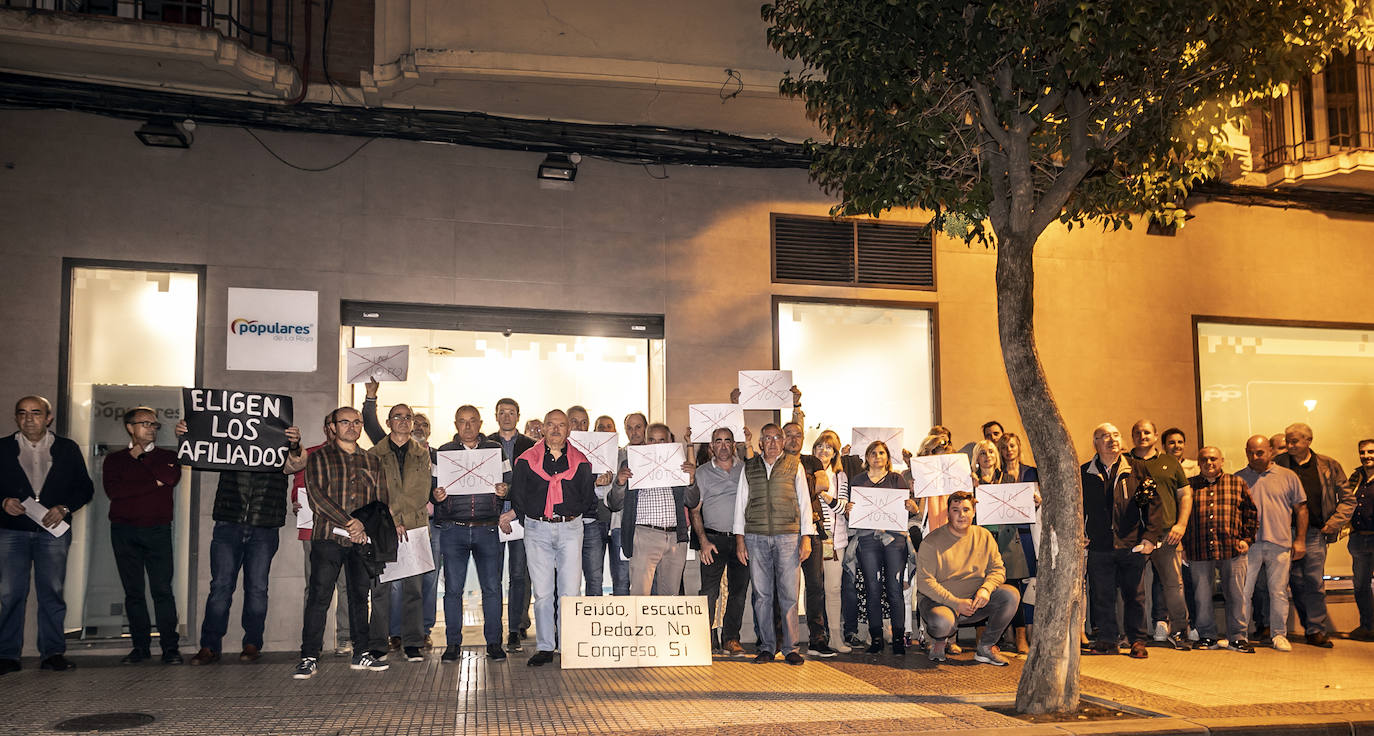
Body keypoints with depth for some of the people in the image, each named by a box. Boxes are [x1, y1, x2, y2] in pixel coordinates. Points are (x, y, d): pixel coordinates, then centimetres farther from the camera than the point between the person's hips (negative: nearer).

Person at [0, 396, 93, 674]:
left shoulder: (67, 449, 10)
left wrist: (64, 508, -6)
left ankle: (53, 652, 4)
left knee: (52, 591, -1)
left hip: (52, 529, 0)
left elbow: (85, 487, 10)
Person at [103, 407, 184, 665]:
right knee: (133, 591, 4)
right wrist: (153, 483, -8)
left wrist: (141, 456, -1)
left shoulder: (168, 456, 12)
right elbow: (112, 490, -6)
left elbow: (172, 478, -10)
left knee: (162, 589, -6)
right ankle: (140, 645, 11)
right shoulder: (114, 459, 11)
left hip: (157, 530, -1)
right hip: (124, 531, 1)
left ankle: (170, 646, -4)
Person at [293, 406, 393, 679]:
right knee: (319, 596, -6)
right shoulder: (319, 458, 5)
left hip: (363, 540, 3)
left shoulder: (372, 461, 16)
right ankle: (309, 658, 0)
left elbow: (382, 501, 14)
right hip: (328, 537, -3)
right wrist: (349, 522, -13)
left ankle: (362, 653, 14)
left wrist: (364, 525, -4)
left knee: (361, 595, 6)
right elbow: (316, 496, -7)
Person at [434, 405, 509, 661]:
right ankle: (453, 644, 12)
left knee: (492, 587, 0)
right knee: (453, 588, 2)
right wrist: (436, 495, -12)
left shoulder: (495, 449, 10)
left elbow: (509, 484, 11)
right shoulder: (444, 452, 10)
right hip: (453, 529, 0)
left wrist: (505, 491, -11)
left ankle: (494, 642, 11)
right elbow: (432, 486, 10)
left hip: (487, 529, 0)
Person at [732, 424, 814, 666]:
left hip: (787, 536, -1)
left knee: (788, 594, -3)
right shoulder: (749, 467, 13)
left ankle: (790, 648, 5)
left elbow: (804, 501, 7)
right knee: (762, 594, 2)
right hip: (756, 538, 1)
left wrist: (806, 537, 0)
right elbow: (740, 502, 13)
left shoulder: (794, 465, 9)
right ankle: (767, 647, 10)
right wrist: (740, 538, 5)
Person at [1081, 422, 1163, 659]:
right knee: (1101, 595, 6)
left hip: (1132, 545, -1)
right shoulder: (1085, 473, 6)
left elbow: (1152, 503, 2)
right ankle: (1106, 640, 18)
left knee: (1134, 595, 6)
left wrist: (1150, 537, -6)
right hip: (1099, 546, 1)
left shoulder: (1135, 469, 3)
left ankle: (1137, 641, 18)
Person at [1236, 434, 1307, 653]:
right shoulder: (1237, 479, 8)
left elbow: (1301, 508, 9)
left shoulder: (1288, 476, 7)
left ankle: (1279, 635, 17)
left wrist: (1300, 540, 5)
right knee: (1242, 591, 0)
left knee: (1279, 592, 5)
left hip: (1280, 544, 0)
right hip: (1248, 544, 0)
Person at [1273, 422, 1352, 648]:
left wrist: (1334, 522, -1)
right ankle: (1317, 626, 17)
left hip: (1314, 533, -1)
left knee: (1314, 582, -3)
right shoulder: (1278, 464, 4)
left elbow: (1347, 499, 10)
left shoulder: (1328, 466, 5)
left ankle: (1316, 630, 6)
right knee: (1296, 582, 3)